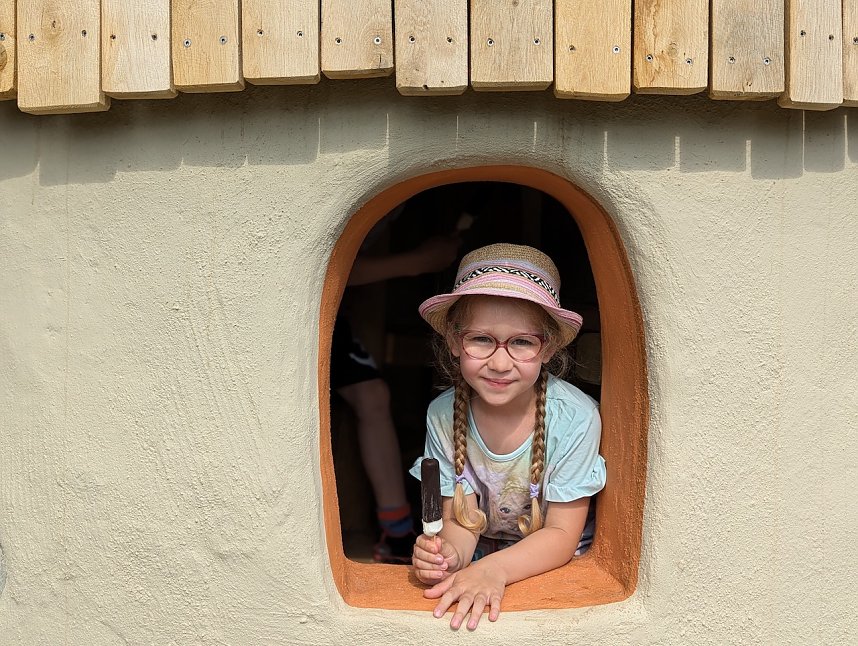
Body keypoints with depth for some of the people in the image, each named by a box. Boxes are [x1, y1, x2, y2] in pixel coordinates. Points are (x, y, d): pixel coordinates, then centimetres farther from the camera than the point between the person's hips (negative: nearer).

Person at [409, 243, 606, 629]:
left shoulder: (575, 418, -21)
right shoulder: (443, 415, -13)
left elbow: (562, 534, -16)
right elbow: (460, 519, -7)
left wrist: (494, 569, -33)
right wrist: (450, 553, -29)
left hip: (551, 564, -1)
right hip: (478, 555, 1)